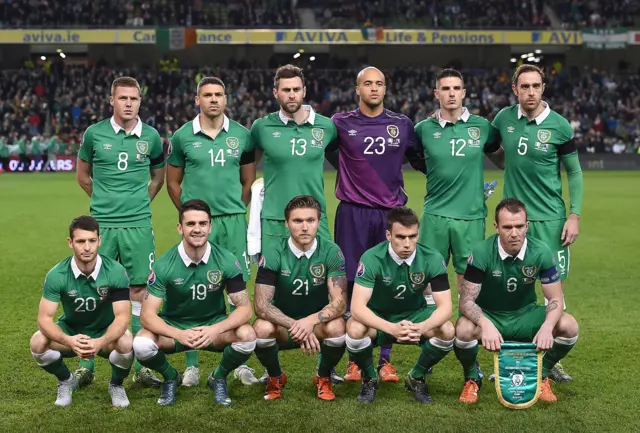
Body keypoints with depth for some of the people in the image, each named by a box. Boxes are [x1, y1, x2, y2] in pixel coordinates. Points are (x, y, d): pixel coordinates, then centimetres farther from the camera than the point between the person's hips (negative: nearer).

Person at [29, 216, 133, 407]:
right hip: (71, 330, 1)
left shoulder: (116, 271, -24)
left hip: (106, 333, -1)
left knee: (126, 343, -35)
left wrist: (101, 342, -47)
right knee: (38, 343, -28)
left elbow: (122, 316, -26)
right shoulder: (57, 275, -21)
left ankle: (116, 384, 1)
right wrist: (69, 341, -43)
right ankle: (66, 381, 5)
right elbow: (44, 319, -23)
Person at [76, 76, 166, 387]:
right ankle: (86, 365, 13)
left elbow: (159, 176, 19)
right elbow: (82, 175, 14)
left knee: (138, 291, 3)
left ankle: (140, 366, 10)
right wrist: (106, 200, 11)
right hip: (101, 223, -1)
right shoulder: (94, 134, 1)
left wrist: (141, 201, 12)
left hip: (138, 224, 1)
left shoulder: (150, 137, 4)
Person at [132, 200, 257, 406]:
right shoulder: (164, 265, -17)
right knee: (141, 345, -31)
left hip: (214, 325, 0)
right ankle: (170, 377, 5)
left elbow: (244, 308, -15)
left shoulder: (226, 261, -15)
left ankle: (219, 377, 3)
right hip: (173, 327, 0)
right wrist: (179, 334, -38)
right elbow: (148, 314, -19)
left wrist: (216, 330, -34)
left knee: (247, 336, -30)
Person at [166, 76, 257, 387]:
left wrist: (235, 210, 9)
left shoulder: (241, 135, 6)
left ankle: (241, 363, 13)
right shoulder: (183, 136, 3)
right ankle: (192, 364, 11)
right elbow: (172, 182, 11)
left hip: (233, 221, 1)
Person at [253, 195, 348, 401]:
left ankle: (323, 377, 0)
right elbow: (261, 305, -21)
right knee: (261, 328, -32)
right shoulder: (273, 255, -15)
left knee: (337, 328, -33)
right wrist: (295, 325, -35)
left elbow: (340, 302, -19)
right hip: (282, 325, 0)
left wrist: (311, 320, -38)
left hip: (318, 323, 0)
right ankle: (275, 377, 1)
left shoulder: (331, 252, -14)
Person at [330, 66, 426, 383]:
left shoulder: (402, 124, 8)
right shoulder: (341, 124, 3)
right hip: (353, 214, -1)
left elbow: (421, 161, 18)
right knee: (353, 285, 1)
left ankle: (385, 360, 12)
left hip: (391, 213, 1)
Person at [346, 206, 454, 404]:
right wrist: (391, 328, -49)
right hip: (378, 317, -2)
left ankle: (417, 378, 2)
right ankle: (369, 378, -2)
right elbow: (357, 307, -32)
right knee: (355, 329, -34)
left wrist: (421, 327, -43)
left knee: (447, 331, -27)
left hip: (415, 314, 2)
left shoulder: (433, 259, -20)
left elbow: (445, 306, -21)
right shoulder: (371, 258, -25)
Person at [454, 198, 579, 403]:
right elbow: (467, 300, -22)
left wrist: (547, 327, -33)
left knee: (568, 326, -23)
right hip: (489, 316, -2)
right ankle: (472, 379, -1)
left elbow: (555, 299, -11)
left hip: (525, 316, 2)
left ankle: (542, 376, 6)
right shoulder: (481, 253, -22)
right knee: (464, 329, -35)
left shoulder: (541, 252, -15)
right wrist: (486, 325, -43)